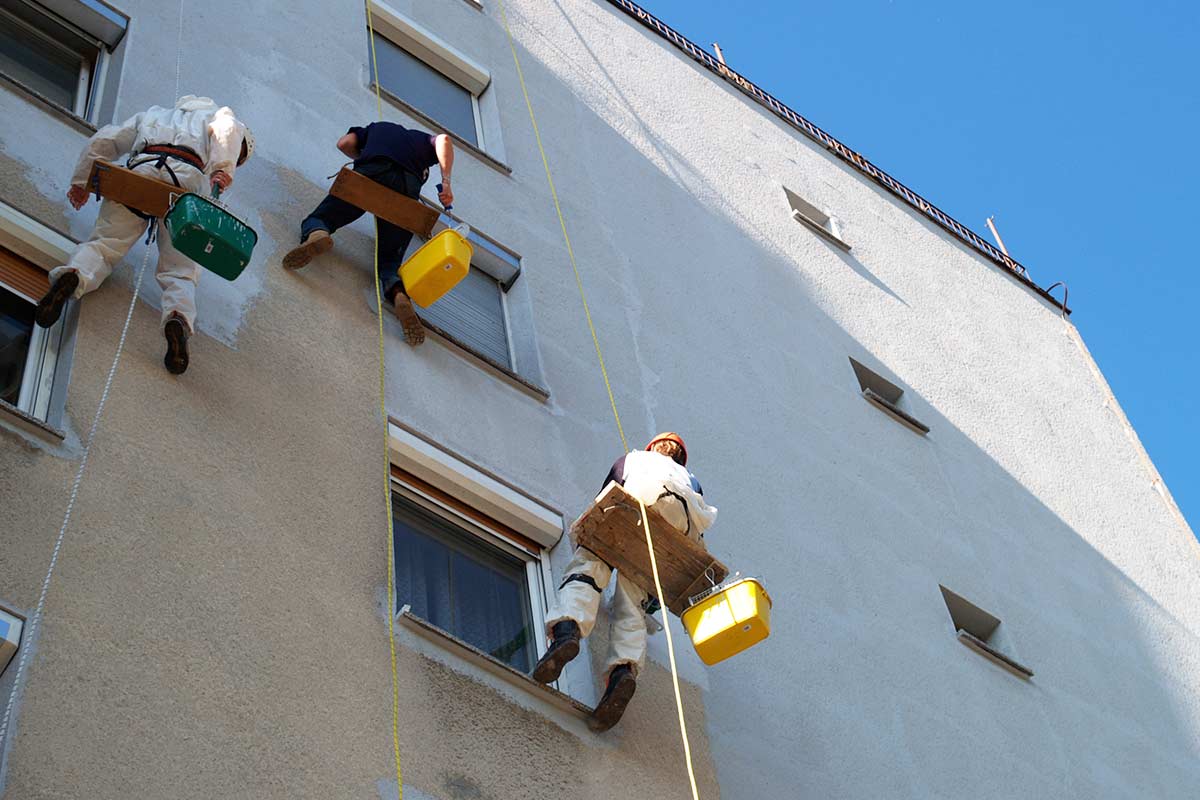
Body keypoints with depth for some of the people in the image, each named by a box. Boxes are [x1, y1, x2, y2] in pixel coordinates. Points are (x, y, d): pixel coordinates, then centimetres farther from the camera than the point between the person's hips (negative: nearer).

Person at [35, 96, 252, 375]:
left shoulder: (153, 114, 41)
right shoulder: (218, 115, 30)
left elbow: (102, 141, 32)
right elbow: (228, 126, 4)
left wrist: (80, 182, 36)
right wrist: (222, 171, -7)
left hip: (139, 170, 2)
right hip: (187, 177, -2)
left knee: (103, 244, 1)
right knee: (180, 269, -4)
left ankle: (73, 276, -31)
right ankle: (179, 317, -33)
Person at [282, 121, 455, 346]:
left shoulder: (377, 128, 38)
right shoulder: (421, 138, 37)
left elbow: (345, 143, 23)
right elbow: (443, 140, 15)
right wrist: (446, 183, 9)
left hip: (373, 172, -1)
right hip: (409, 185, 1)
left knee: (318, 219, 5)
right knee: (390, 260, 4)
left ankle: (315, 235, -33)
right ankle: (399, 293, -30)